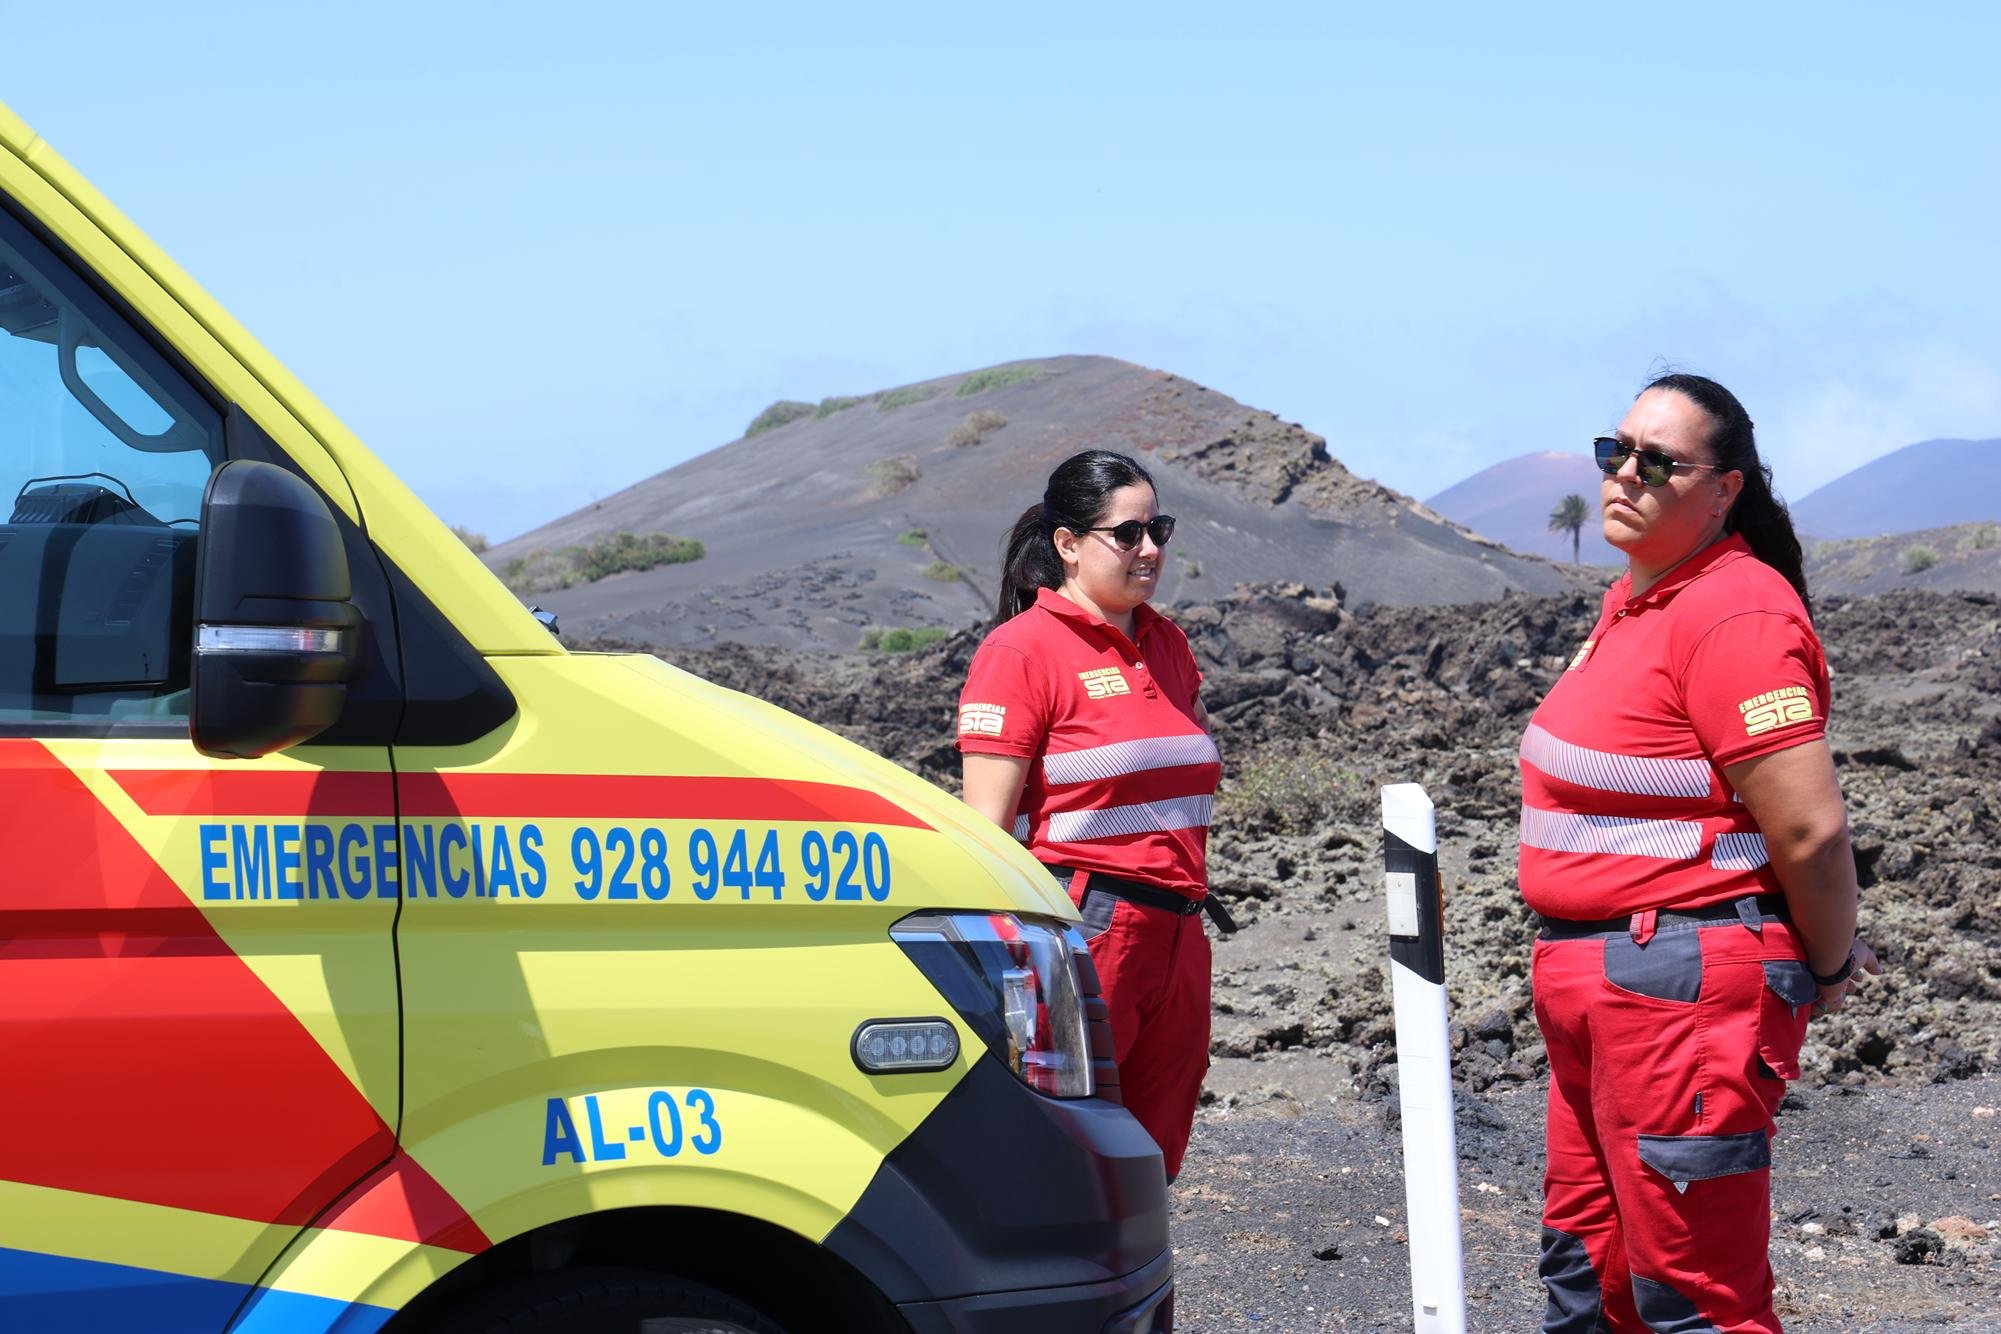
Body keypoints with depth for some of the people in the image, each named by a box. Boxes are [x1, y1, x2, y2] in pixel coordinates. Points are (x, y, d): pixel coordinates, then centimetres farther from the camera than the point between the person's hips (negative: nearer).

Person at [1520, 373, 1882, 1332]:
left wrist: (1827, 968, -7)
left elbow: (1810, 829, -23)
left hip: (1683, 992, -10)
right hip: (1594, 986, 10)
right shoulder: (1636, 598, 12)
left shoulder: (1736, 612, -18)